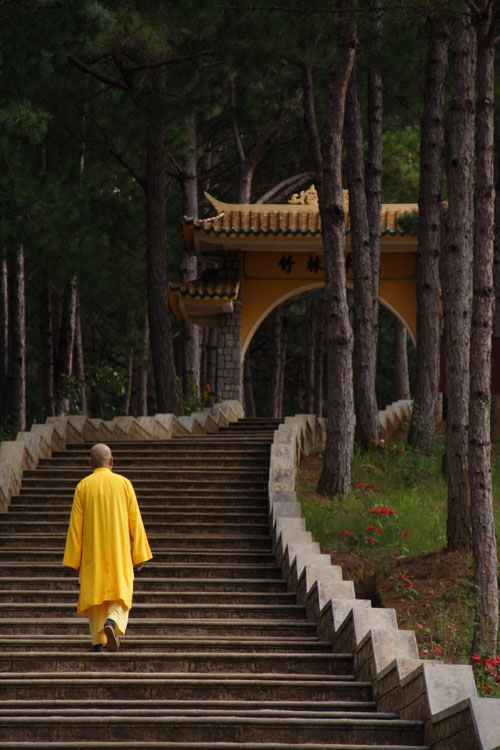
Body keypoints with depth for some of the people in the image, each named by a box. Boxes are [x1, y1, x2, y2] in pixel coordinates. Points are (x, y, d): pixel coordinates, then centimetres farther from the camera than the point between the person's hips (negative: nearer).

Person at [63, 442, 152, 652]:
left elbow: (75, 524, -2)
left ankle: (98, 643, 1)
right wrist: (139, 554, 3)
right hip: (118, 551, 0)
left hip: (92, 552, 0)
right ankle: (112, 622, -25)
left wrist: (74, 558, 2)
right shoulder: (123, 483, 0)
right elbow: (135, 520, -1)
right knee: (119, 594, 4)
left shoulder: (83, 487, -1)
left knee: (95, 594, 7)